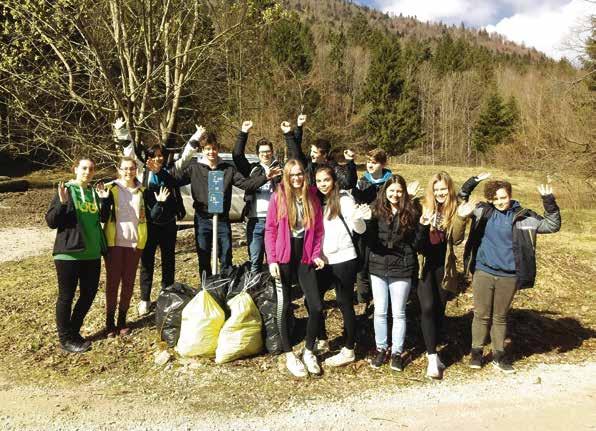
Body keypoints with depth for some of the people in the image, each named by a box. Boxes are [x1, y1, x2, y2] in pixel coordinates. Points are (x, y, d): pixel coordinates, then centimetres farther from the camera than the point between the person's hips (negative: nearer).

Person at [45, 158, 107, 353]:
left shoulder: (93, 193, 12)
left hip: (92, 254, 7)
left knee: (89, 293, 12)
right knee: (66, 296, 4)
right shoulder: (66, 191, -6)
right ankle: (66, 339, 18)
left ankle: (74, 331, 30)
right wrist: (62, 203, -24)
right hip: (69, 253, -6)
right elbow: (51, 221, -11)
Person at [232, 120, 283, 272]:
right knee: (254, 261, 7)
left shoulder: (280, 168, 10)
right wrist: (244, 132, 1)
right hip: (255, 220, 1)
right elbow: (237, 155, 5)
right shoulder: (252, 169, 12)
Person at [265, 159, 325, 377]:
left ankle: (308, 351, 21)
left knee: (316, 306, -1)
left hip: (305, 257, 2)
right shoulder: (278, 197, -4)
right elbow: (270, 230, -4)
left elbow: (318, 230, 7)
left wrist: (316, 254, -6)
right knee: (284, 306, 7)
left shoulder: (312, 198, 4)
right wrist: (272, 260, -11)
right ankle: (289, 355, 22)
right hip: (283, 259, -2)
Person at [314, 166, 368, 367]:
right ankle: (322, 340, 30)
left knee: (345, 303, 2)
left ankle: (349, 350, 15)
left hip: (343, 260, -7)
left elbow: (360, 229, -16)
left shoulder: (344, 199, -10)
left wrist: (356, 218, -36)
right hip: (324, 261, 7)